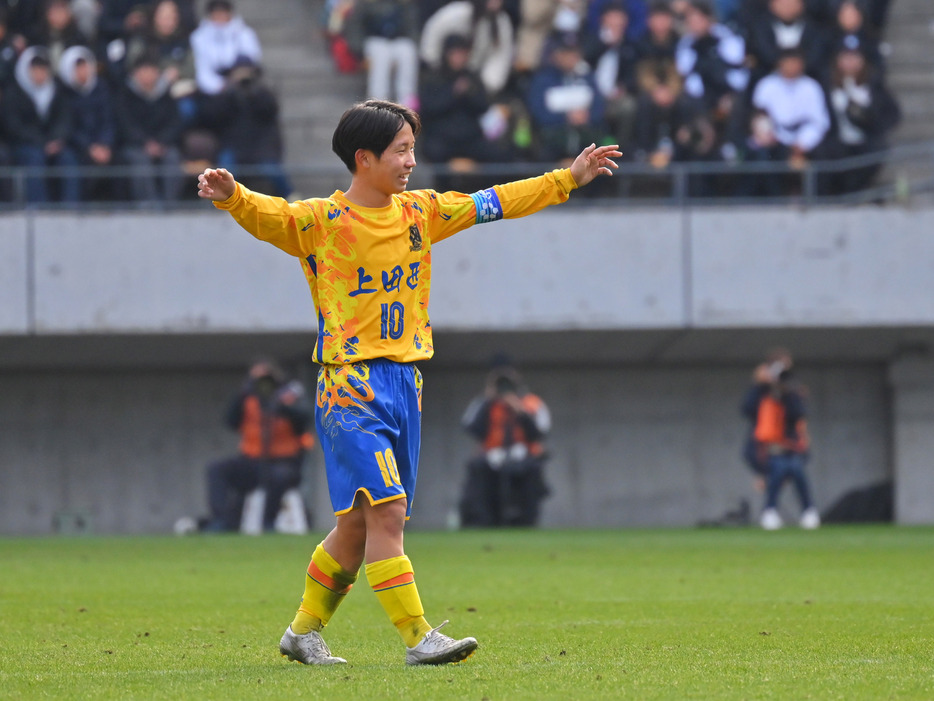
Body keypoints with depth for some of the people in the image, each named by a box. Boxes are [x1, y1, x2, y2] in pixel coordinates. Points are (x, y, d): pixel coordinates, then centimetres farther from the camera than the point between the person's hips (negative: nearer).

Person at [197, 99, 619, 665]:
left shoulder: (420, 212, 12)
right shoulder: (322, 221, -6)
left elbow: (494, 204, 20)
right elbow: (265, 215, -22)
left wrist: (567, 179, 23)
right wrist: (232, 196, -44)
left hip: (404, 385, 6)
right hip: (351, 386, -6)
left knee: (359, 524, 9)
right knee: (386, 511, -16)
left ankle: (304, 631, 23)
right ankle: (418, 637, -16)